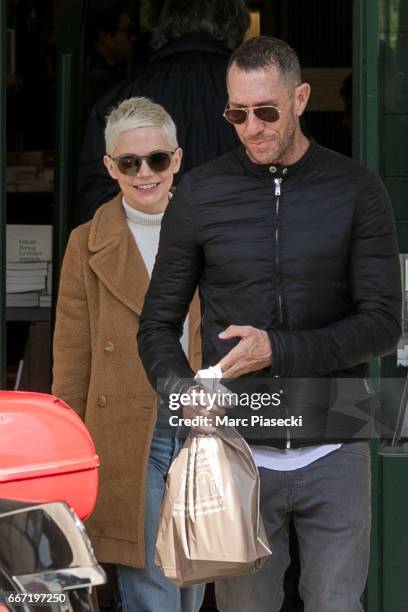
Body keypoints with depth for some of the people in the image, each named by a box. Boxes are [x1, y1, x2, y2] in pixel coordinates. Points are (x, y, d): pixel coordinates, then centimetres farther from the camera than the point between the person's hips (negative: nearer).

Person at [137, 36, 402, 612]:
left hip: (334, 450, 0)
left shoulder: (357, 189, 0)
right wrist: (185, 391, -14)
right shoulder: (200, 192, 2)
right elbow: (158, 325, 6)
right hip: (238, 451, 1)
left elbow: (383, 323, -5)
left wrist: (279, 349, -18)